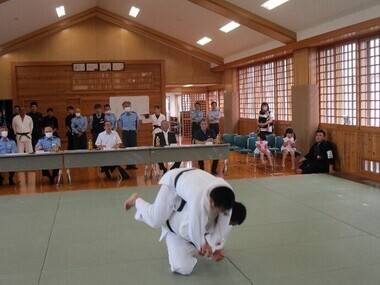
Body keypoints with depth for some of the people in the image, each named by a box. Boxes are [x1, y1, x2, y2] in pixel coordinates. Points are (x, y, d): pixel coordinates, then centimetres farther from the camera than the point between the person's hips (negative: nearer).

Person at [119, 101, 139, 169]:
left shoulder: (135, 114, -4)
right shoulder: (122, 116, -4)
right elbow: (121, 126, 11)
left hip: (133, 132, 0)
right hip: (125, 133, 0)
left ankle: (133, 164, 3)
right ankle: (128, 164, 6)